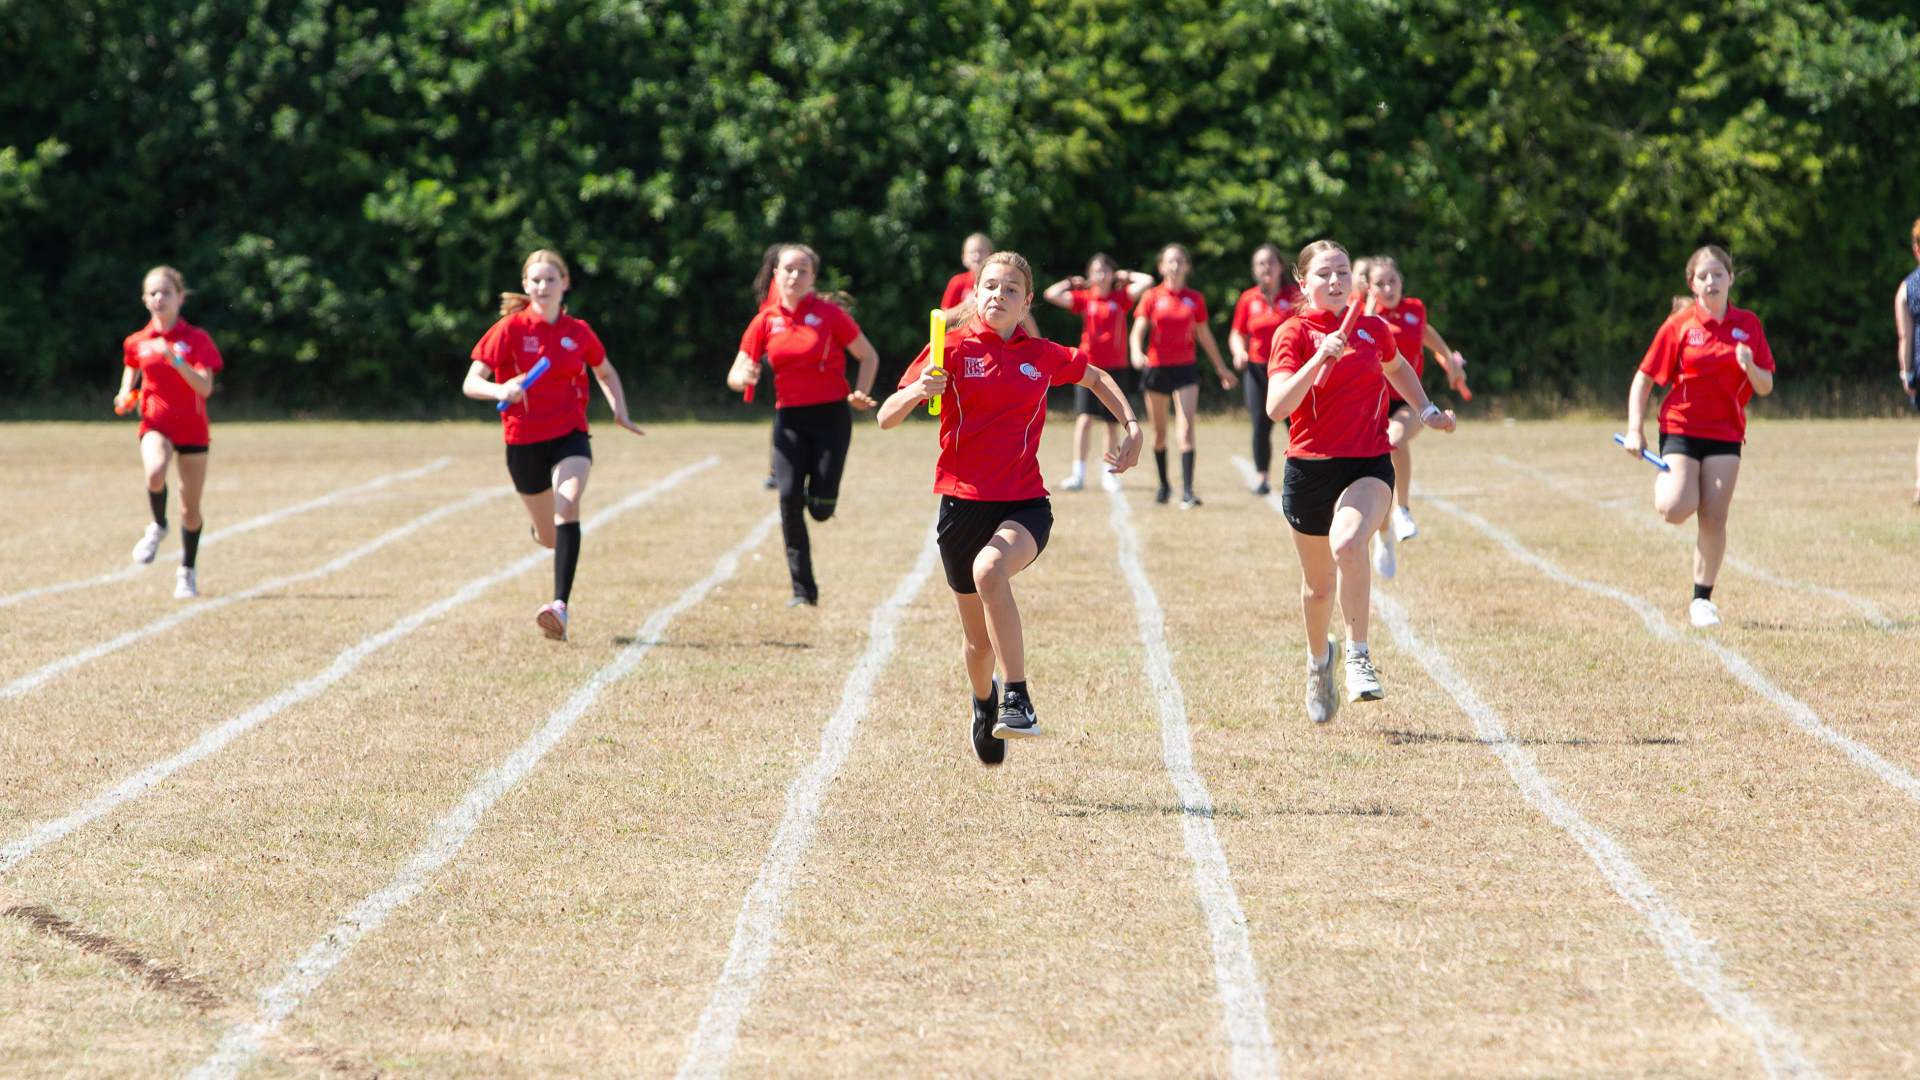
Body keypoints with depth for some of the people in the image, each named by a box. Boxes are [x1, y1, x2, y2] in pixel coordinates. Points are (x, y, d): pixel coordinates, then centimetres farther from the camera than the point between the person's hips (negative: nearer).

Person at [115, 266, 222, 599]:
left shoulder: (196, 339, -5)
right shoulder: (137, 342, 4)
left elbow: (205, 387, -16)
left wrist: (176, 359, -29)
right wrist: (125, 396, 3)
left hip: (192, 429, 0)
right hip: (155, 424, 0)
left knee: (191, 508, 7)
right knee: (155, 471, -34)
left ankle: (188, 571, 29)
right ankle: (158, 526, -5)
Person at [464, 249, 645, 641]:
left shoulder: (578, 332, 2)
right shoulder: (509, 329, -5)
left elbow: (606, 373, 21)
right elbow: (471, 383, -8)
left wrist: (620, 411, 6)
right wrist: (499, 390, -29)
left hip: (570, 436, 0)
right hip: (524, 442, 0)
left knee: (567, 508, -28)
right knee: (549, 536, 14)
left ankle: (560, 606, -35)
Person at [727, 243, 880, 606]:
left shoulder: (829, 314, -3)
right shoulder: (765, 321, 5)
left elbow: (869, 356, 5)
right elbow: (735, 375, 7)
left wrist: (860, 394, -11)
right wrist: (743, 376, -17)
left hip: (831, 416, -2)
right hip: (789, 418, 2)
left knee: (821, 508, -9)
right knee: (789, 499, -14)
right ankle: (803, 590, -4)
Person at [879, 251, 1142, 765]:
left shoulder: (1042, 355, 5)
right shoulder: (953, 349, -1)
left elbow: (1097, 378, 27)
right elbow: (887, 417, -4)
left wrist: (1132, 427, 14)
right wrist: (918, 390, -24)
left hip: (1024, 503, -1)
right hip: (963, 504, 1)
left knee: (990, 568, -36)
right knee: (978, 638, 9)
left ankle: (1017, 699, -32)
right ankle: (984, 702, 45)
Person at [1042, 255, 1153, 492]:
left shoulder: (1121, 298, 4)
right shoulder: (1083, 299, 3)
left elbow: (1147, 281, -5)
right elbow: (1051, 294, -5)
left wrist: (1125, 276, 6)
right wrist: (1072, 283, 4)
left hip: (1115, 368, 1)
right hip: (1089, 365, -1)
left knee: (1113, 423, 6)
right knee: (1084, 418, -13)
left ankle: (1108, 473, 18)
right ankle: (1078, 474, -14)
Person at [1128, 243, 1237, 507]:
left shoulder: (1195, 300, 5)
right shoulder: (1152, 297, 0)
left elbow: (1204, 336, 15)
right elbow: (1138, 330, -8)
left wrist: (1221, 367, 20)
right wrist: (1137, 353, -28)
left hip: (1185, 369, 0)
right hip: (1156, 368, 0)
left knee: (1186, 429, -14)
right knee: (1160, 433, 11)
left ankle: (1187, 492, -19)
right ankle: (1163, 485, 30)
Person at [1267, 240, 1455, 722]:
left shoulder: (1373, 329, 5)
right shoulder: (1294, 333, -7)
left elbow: (1396, 367, 31)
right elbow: (1276, 407, -22)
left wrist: (1427, 409, 25)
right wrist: (1319, 360, -31)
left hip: (1369, 465, 1)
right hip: (1310, 470, -1)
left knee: (1348, 543, -31)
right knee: (1319, 584, 13)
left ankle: (1358, 659, -23)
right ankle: (1318, 660, 43)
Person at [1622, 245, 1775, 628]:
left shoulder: (1748, 325, 4)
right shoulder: (1680, 325, -3)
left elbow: (1765, 387, 5)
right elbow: (1643, 379, 1)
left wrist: (1750, 368, -17)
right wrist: (1635, 430, -8)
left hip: (1725, 434, 2)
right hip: (1681, 427, -2)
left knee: (1714, 518, -4)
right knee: (1677, 509, -20)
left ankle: (1701, 599, 9)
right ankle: (1664, 479, 16)